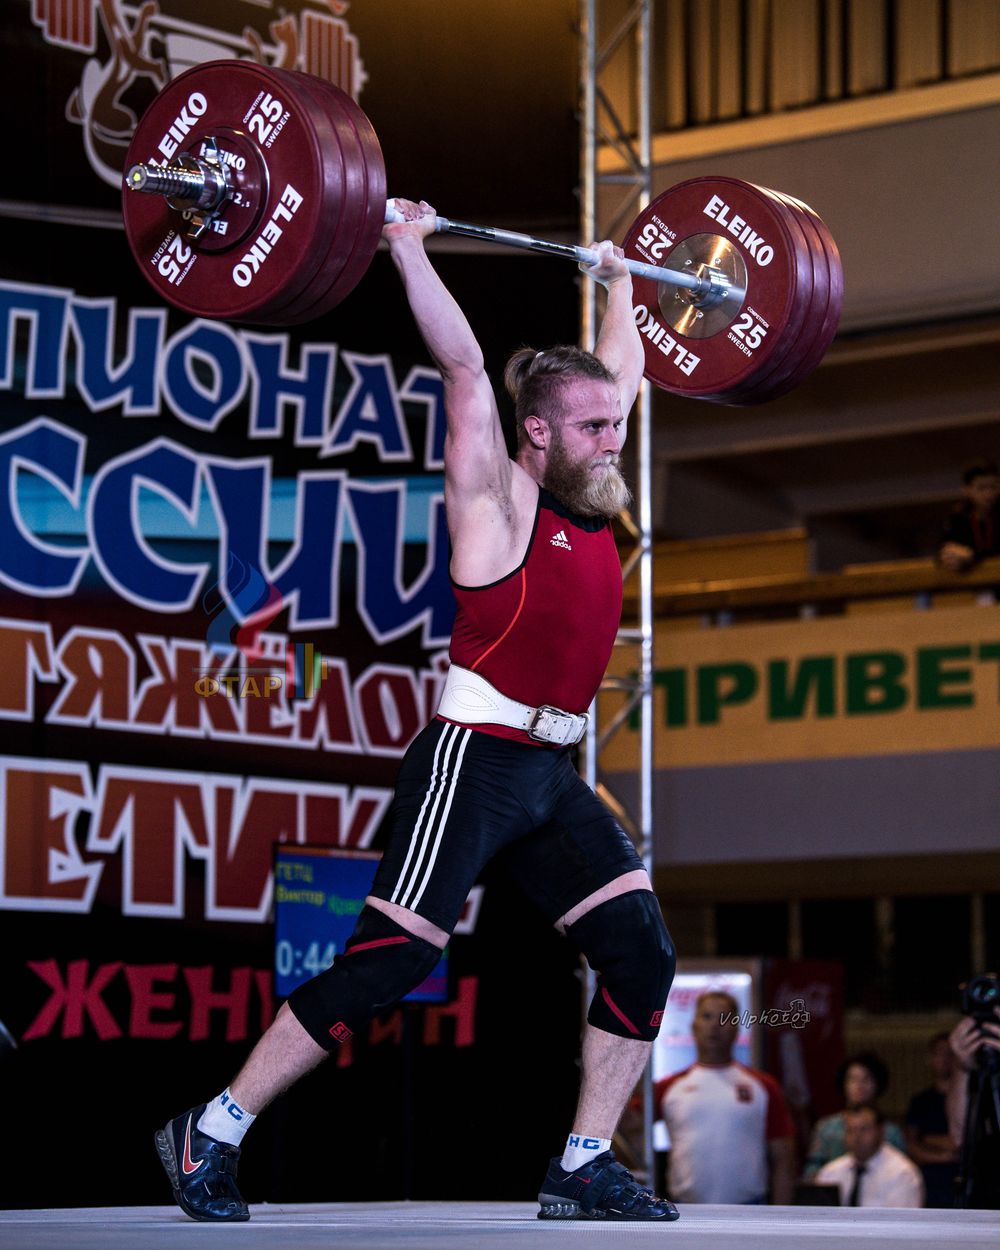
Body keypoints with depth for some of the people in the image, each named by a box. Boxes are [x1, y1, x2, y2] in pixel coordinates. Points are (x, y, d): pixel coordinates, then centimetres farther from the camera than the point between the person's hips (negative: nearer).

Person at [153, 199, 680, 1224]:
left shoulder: (593, 495, 14)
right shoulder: (498, 494, -5)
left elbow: (622, 371, 29)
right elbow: (462, 363, -11)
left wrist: (618, 283, 37)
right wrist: (407, 246, -10)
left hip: (552, 774, 8)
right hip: (474, 758, -8)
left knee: (641, 950, -4)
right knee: (390, 960, -12)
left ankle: (583, 1171, 4)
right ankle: (209, 1135, -4)